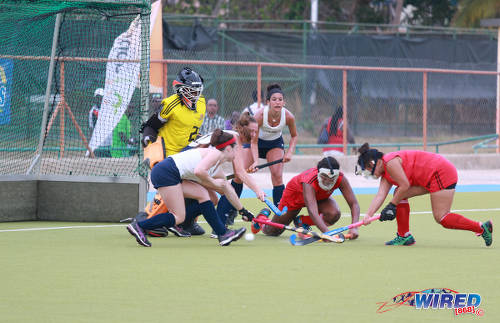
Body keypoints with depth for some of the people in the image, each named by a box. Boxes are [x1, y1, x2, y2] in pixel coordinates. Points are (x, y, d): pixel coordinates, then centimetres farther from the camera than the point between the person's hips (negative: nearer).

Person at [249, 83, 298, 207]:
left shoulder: (288, 117, -25)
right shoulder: (260, 116, -33)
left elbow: (294, 136, -4)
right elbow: (254, 142, -26)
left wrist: (290, 152, -19)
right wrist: (256, 161, -38)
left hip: (275, 142, 1)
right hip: (259, 141, -1)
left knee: (277, 176, -14)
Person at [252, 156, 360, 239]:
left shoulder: (341, 179, -34)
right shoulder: (309, 182, -46)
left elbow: (354, 204, -34)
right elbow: (312, 211, -57)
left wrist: (354, 228, -52)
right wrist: (326, 232, -72)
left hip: (320, 197, 3)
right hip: (296, 194, -3)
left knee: (334, 214, -29)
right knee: (272, 232, 3)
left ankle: (302, 221, 0)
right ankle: (263, 216, 41)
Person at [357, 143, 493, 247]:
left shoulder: (390, 162, -14)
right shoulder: (385, 175, 16)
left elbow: (405, 186, -17)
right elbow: (380, 196, 4)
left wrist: (392, 205, -8)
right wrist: (368, 215, -7)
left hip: (440, 173, -11)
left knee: (441, 218, -13)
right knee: (399, 195, 8)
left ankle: (482, 228, -10)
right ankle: (404, 236, 10)